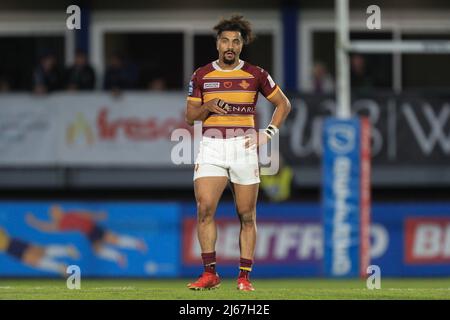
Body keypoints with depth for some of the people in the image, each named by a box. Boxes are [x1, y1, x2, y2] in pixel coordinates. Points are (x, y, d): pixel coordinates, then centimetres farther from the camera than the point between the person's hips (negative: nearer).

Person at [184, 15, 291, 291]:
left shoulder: (255, 75, 3)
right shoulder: (202, 76, 6)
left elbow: (283, 104, 12)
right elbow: (190, 116, 10)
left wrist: (269, 133, 0)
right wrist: (207, 107, -11)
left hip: (243, 147, 0)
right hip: (211, 147, 1)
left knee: (247, 215, 1)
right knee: (205, 208, -14)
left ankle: (245, 277, 7)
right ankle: (210, 273, -7)